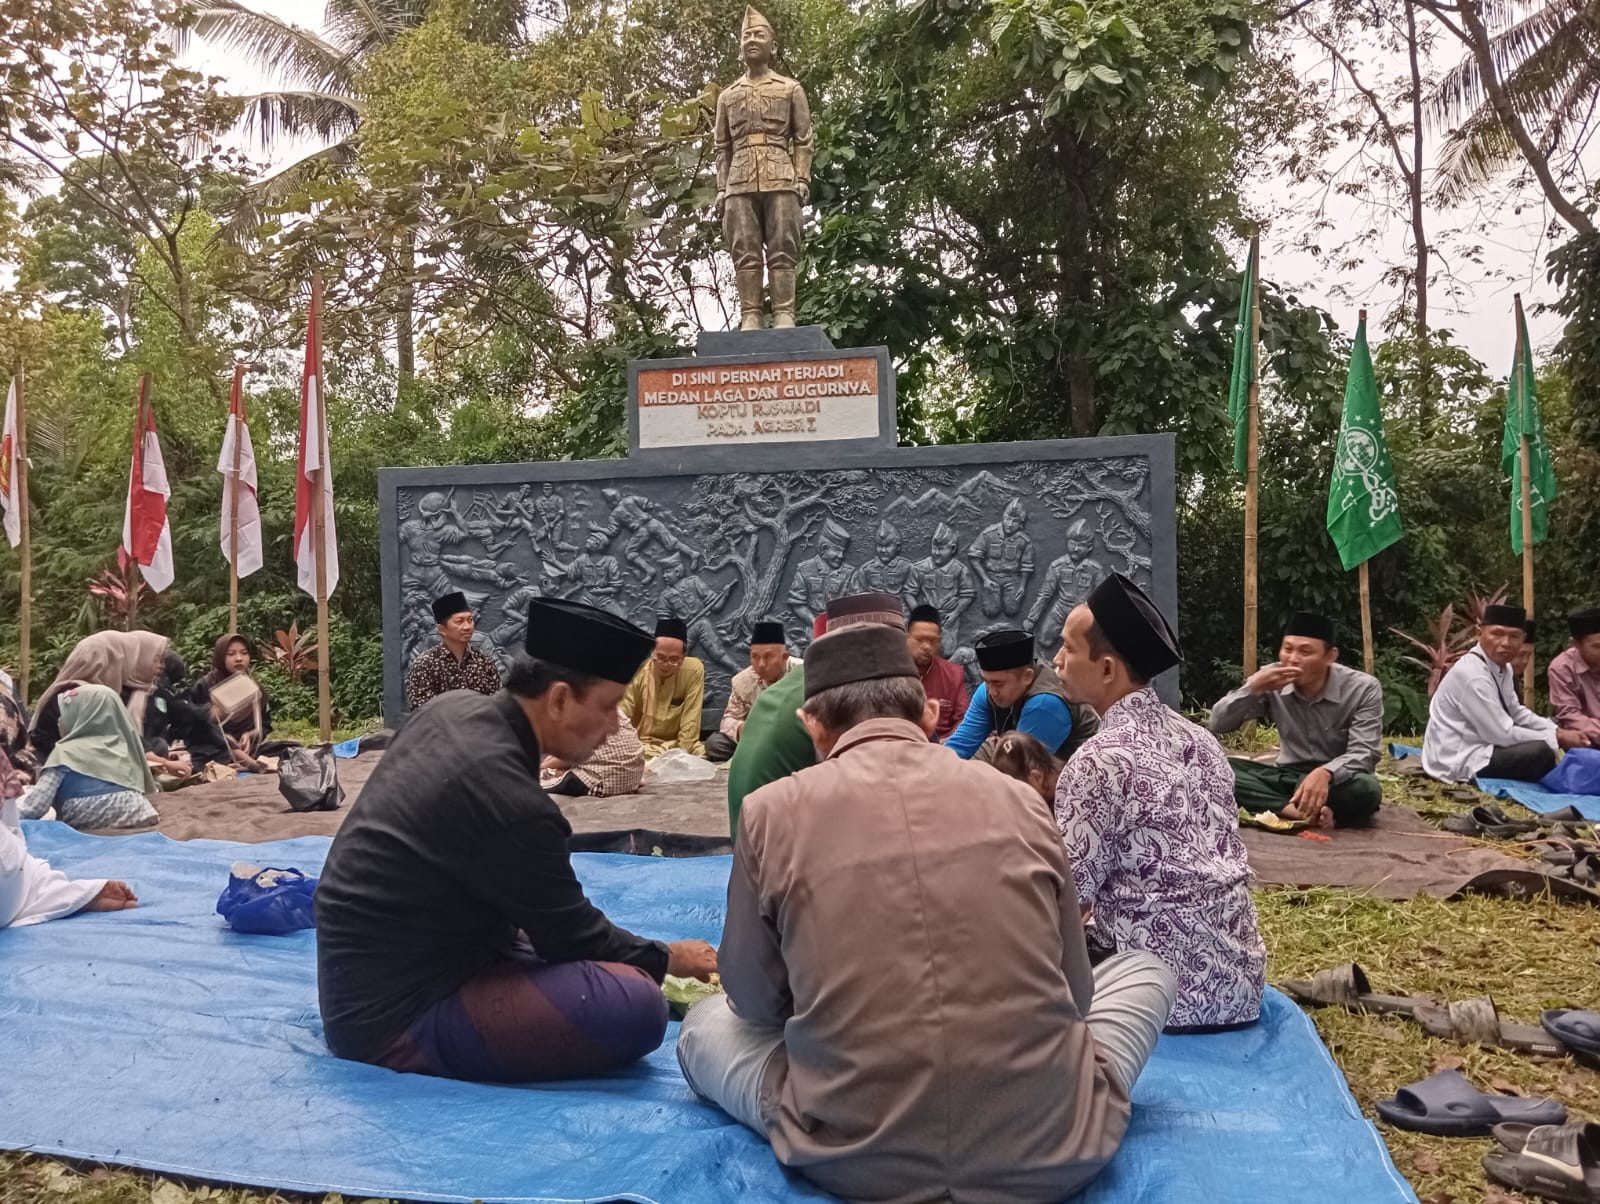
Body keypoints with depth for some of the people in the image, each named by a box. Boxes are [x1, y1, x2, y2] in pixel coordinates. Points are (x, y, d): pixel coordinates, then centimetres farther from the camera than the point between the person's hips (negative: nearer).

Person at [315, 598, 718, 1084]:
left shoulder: (454, 708, -2)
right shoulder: (509, 800, -28)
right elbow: (572, 936, -13)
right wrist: (669, 958, 5)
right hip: (394, 1017, -10)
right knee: (635, 1005, -23)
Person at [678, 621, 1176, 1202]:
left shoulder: (771, 811, -3)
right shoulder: (1018, 799, 2)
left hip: (851, 1157, -1)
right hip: (1047, 1149, 2)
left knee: (706, 1021, 27)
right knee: (1145, 969, 28)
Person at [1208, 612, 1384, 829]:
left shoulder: (1363, 688, -11)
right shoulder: (1272, 681, -5)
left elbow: (1364, 753, -20)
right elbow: (1217, 725, -6)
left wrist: (1325, 773, -42)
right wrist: (1253, 689, -23)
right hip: (1288, 775, 3)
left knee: (1365, 789, -38)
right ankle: (1300, 810, -32)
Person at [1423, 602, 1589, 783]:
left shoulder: (1502, 665, 3)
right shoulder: (1472, 674, -25)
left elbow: (1515, 712, 16)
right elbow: (1503, 734, -23)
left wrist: (1558, 731, 2)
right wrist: (1558, 738, -13)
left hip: (1479, 744, 10)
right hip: (1458, 761, -10)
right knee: (1541, 752, -25)